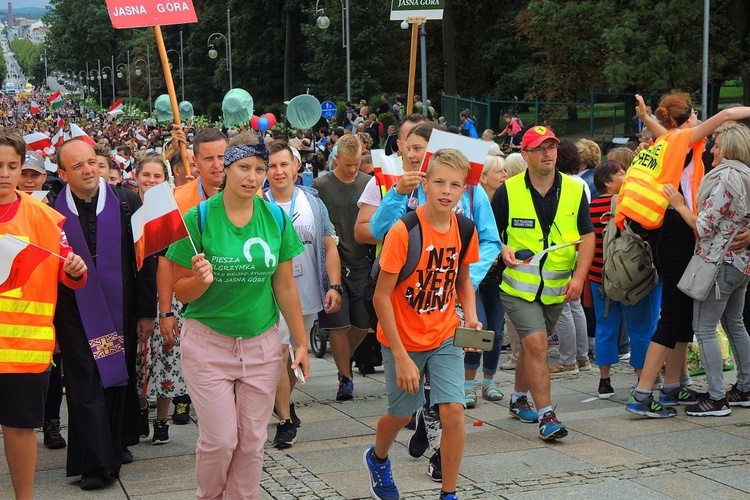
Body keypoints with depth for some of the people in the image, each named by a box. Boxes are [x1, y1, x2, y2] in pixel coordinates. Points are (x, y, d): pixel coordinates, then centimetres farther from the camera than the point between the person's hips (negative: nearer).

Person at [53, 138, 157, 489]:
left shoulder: (127, 203, -4)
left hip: (121, 311, 2)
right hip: (76, 315, -1)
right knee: (86, 387, -2)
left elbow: (145, 259, -1)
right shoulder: (53, 211, -5)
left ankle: (118, 442, 35)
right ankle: (97, 464, 3)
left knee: (121, 378, 15)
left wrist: (146, 310, -1)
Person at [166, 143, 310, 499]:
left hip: (262, 344, 3)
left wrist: (301, 343, 6)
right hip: (208, 343, -3)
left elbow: (285, 286, 6)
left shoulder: (276, 218, 0)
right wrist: (201, 279, -27)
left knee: (252, 440, 8)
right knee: (219, 440, -1)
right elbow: (181, 291, -6)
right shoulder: (199, 218, -9)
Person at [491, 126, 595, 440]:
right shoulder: (508, 191, -6)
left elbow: (587, 236, 1)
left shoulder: (575, 190, 0)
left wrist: (579, 276, -11)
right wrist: (504, 251, -19)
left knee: (532, 344, 18)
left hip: (557, 288, 3)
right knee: (536, 343, -16)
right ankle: (545, 415, -12)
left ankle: (519, 398, 39)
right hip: (519, 285, -3)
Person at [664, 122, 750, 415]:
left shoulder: (725, 177, -18)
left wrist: (679, 205, -9)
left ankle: (716, 399, -4)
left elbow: (704, 226, -19)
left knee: (705, 329, -4)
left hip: (719, 262, -10)